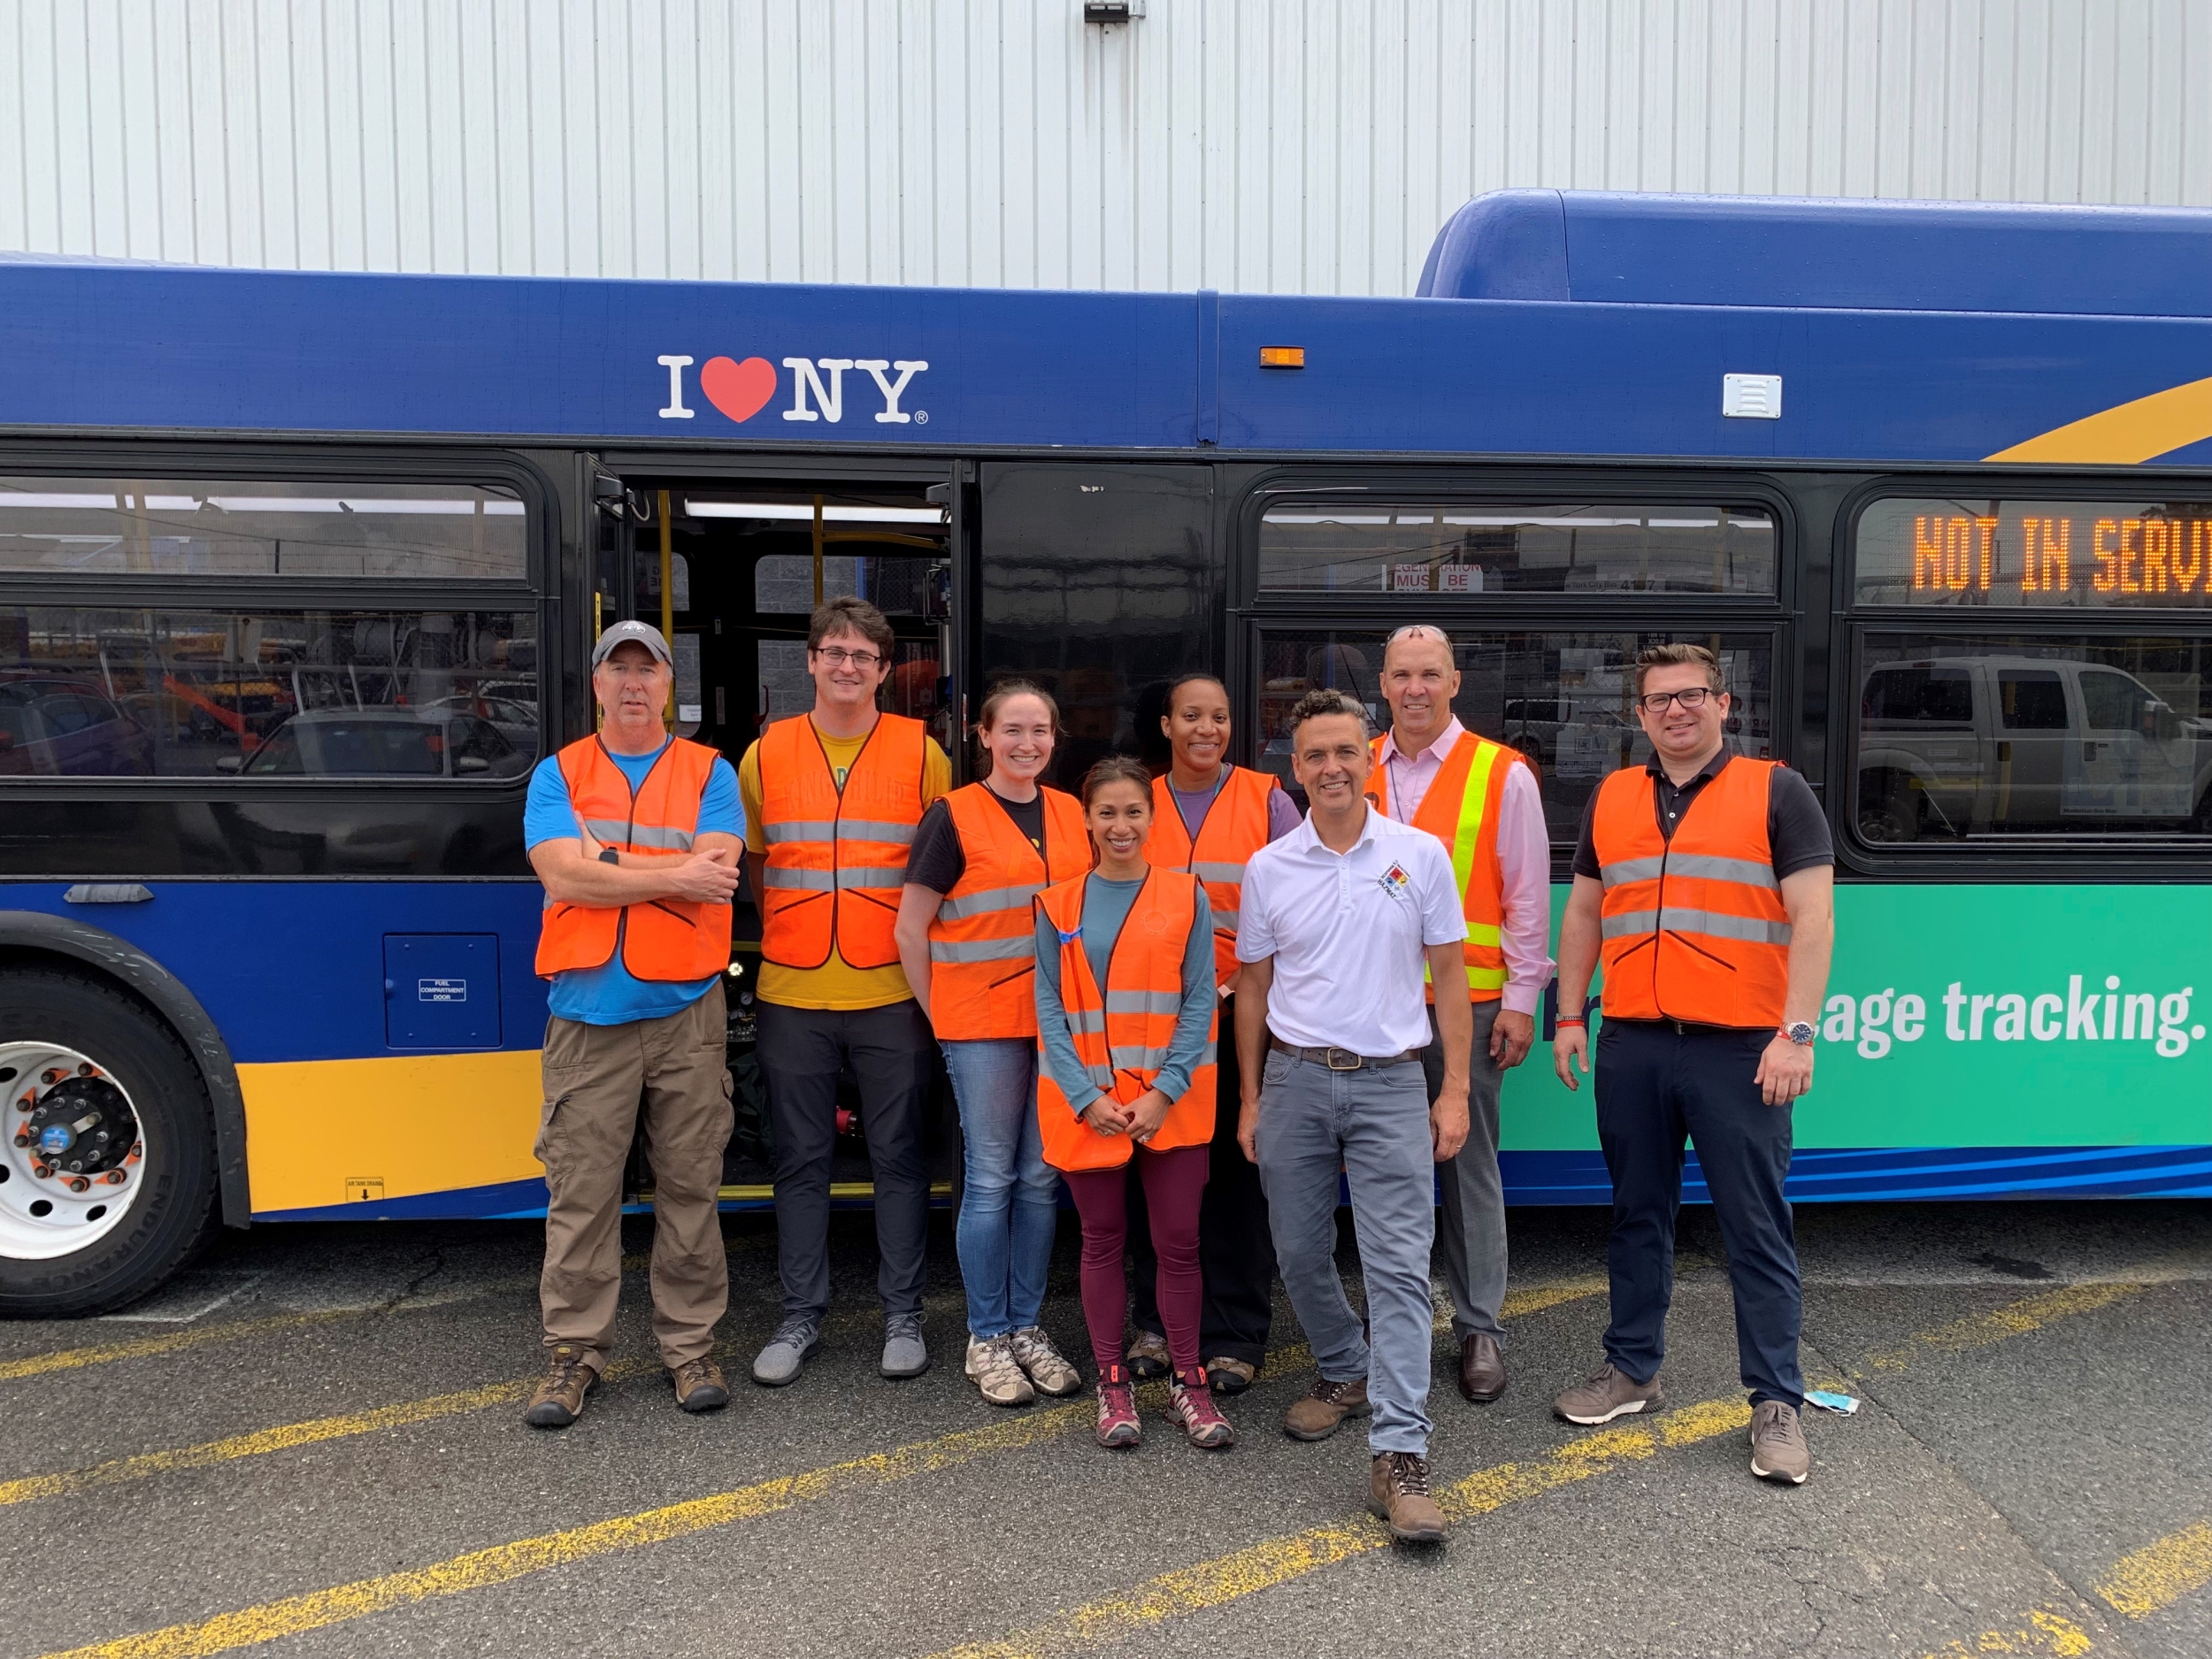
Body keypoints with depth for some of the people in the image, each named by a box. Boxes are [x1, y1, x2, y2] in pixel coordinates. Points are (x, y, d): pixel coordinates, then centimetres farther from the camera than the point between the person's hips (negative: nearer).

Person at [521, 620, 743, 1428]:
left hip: (686, 1011, 0)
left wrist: (604, 863, -8)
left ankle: (690, 1345, 19)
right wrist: (675, 875, -10)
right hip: (587, 1015, 0)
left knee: (690, 1186, 6)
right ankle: (574, 1352, 17)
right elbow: (561, 876, -8)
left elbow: (715, 873, -9)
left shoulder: (709, 772, 7)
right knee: (581, 1192, 4)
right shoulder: (557, 774, 9)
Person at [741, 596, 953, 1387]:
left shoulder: (921, 751, 1)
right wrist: (789, 935, 6)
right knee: (801, 1161, 10)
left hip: (891, 992, -1)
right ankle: (801, 1317, 24)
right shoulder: (766, 753, 6)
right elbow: (750, 862, 14)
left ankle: (903, 1315, 20)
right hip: (792, 995, 2)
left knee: (897, 1157, 7)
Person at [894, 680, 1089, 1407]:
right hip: (982, 1022, -4)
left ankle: (1026, 1326, 25)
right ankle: (987, 1339, 17)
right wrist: (938, 1013, -2)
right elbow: (911, 929, -3)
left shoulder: (1071, 815, 9)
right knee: (991, 1178, 3)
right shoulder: (953, 817, -5)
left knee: (1042, 1177, 11)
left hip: (1059, 1018, 5)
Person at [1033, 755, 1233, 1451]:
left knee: (1178, 1241, 5)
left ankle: (1188, 1382, 21)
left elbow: (1199, 1002, -2)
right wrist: (1086, 1097, -10)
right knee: (1103, 1239, 10)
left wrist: (1164, 1090, -11)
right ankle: (1112, 1383, 24)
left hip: (1170, 1102, -1)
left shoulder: (1186, 897, 0)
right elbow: (1050, 1008, 0)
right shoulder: (1059, 906, 2)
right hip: (1086, 1102, 1)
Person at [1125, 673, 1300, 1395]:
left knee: (1238, 1173, 4)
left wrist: (1250, 984, -10)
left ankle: (1235, 1337, 16)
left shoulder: (1268, 800, 3)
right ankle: (1156, 1323, 23)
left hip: (1244, 1014, -2)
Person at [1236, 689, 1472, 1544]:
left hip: (1391, 1084, -2)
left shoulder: (1420, 855, 1)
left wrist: (1455, 1091, -1)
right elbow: (1253, 989, 11)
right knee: (1300, 1253, 12)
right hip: (1296, 1080, 2)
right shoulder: (1268, 869, 4)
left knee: (1399, 1265, -7)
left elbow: (1449, 980, 4)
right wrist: (1250, 1099, 10)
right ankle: (1345, 1373, 37)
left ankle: (1398, 1457, -3)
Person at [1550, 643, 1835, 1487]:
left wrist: (1797, 1033, -14)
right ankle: (1631, 1369, 28)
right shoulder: (1610, 799, 12)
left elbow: (1813, 917, -6)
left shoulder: (1775, 791, 0)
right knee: (1638, 1215, 14)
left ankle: (1776, 1403, 16)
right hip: (1630, 1043, 4)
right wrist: (1569, 1016, 11)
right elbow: (1583, 913, 17)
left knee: (1756, 1227, 3)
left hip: (1739, 1047, -4)